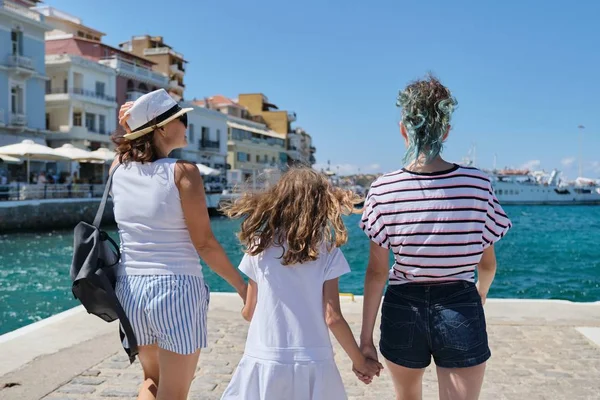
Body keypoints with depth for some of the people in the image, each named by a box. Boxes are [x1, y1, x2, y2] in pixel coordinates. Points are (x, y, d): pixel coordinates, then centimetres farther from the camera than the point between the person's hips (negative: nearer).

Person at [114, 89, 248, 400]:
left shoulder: (119, 167, 3)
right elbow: (204, 244, -12)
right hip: (177, 288, -6)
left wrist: (130, 130, 12)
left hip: (130, 287, 6)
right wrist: (242, 286, -2)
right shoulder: (182, 172, -13)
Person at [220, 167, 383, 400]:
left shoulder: (259, 246, -3)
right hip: (312, 362, 0)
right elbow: (332, 318, -8)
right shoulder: (327, 251, -7)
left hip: (264, 360, 1)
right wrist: (360, 361, 5)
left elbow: (248, 312, 5)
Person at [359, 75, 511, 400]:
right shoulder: (477, 184, -9)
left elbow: (376, 271, -9)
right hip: (461, 310, -1)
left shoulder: (384, 190, -11)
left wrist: (366, 337, 0)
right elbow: (487, 263, 2)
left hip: (404, 309, 1)